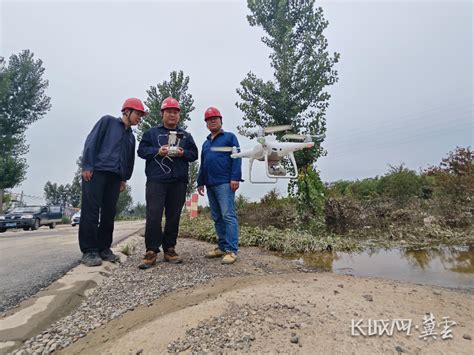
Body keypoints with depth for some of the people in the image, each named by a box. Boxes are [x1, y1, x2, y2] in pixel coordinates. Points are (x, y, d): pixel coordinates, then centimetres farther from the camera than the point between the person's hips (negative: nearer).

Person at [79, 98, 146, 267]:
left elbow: (130, 159, 21)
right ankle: (88, 251, 0)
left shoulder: (131, 136, 21)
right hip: (96, 172, -6)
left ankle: (104, 248, 12)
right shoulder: (108, 121, 5)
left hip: (115, 176, 6)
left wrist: (125, 178, 13)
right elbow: (91, 141, -4)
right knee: (91, 211, -6)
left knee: (109, 213, 4)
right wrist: (87, 166, -12)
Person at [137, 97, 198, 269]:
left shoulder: (186, 135, 17)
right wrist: (157, 151, -11)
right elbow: (141, 150, 7)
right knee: (154, 216, -7)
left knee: (173, 216, 5)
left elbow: (194, 154, 13)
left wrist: (183, 153, -8)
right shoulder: (151, 132, 13)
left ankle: (169, 250, 16)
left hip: (178, 182, 2)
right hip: (156, 180, -2)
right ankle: (151, 252, 2)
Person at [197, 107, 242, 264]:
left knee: (228, 216, -10)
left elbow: (236, 158, -7)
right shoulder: (206, 143, 23)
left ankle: (231, 250, -6)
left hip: (225, 183, -7)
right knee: (217, 217, 9)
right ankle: (222, 247, 18)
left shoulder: (229, 137, 4)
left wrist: (235, 177, -17)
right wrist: (200, 182, 19)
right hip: (210, 185, 7)